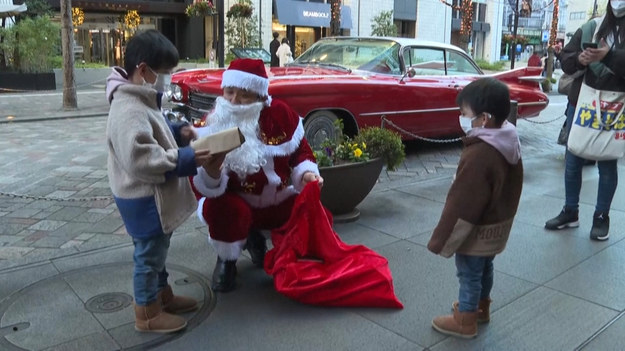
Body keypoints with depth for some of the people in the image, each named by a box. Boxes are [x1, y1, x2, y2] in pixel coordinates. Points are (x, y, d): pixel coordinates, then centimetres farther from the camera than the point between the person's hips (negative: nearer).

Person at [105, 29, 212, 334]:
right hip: (143, 200, -10)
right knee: (149, 254, 5)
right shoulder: (129, 110, -26)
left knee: (158, 250, 23)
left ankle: (163, 295, 41)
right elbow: (140, 159, -34)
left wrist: (177, 132, 4)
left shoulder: (141, 100, 8)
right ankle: (148, 315, 21)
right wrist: (186, 159, -29)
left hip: (153, 196, 10)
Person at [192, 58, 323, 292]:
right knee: (222, 209, -37)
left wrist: (306, 173, -18)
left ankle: (254, 238, 15)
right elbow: (203, 187, -25)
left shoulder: (280, 114, -11)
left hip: (279, 201, 4)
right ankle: (227, 260, 0)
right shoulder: (212, 125, -18)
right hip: (236, 202, -4)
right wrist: (210, 173, -49)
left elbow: (300, 151, 4)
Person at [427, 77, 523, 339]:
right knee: (484, 268, 26)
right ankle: (481, 307, 46)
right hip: (498, 225, 9)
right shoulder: (510, 143, -4)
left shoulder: (478, 155, -33)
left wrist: (442, 240, -19)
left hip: (477, 231, -9)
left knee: (469, 274, 9)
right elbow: (511, 187, 10)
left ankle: (465, 322, 27)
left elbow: (463, 206, -29)